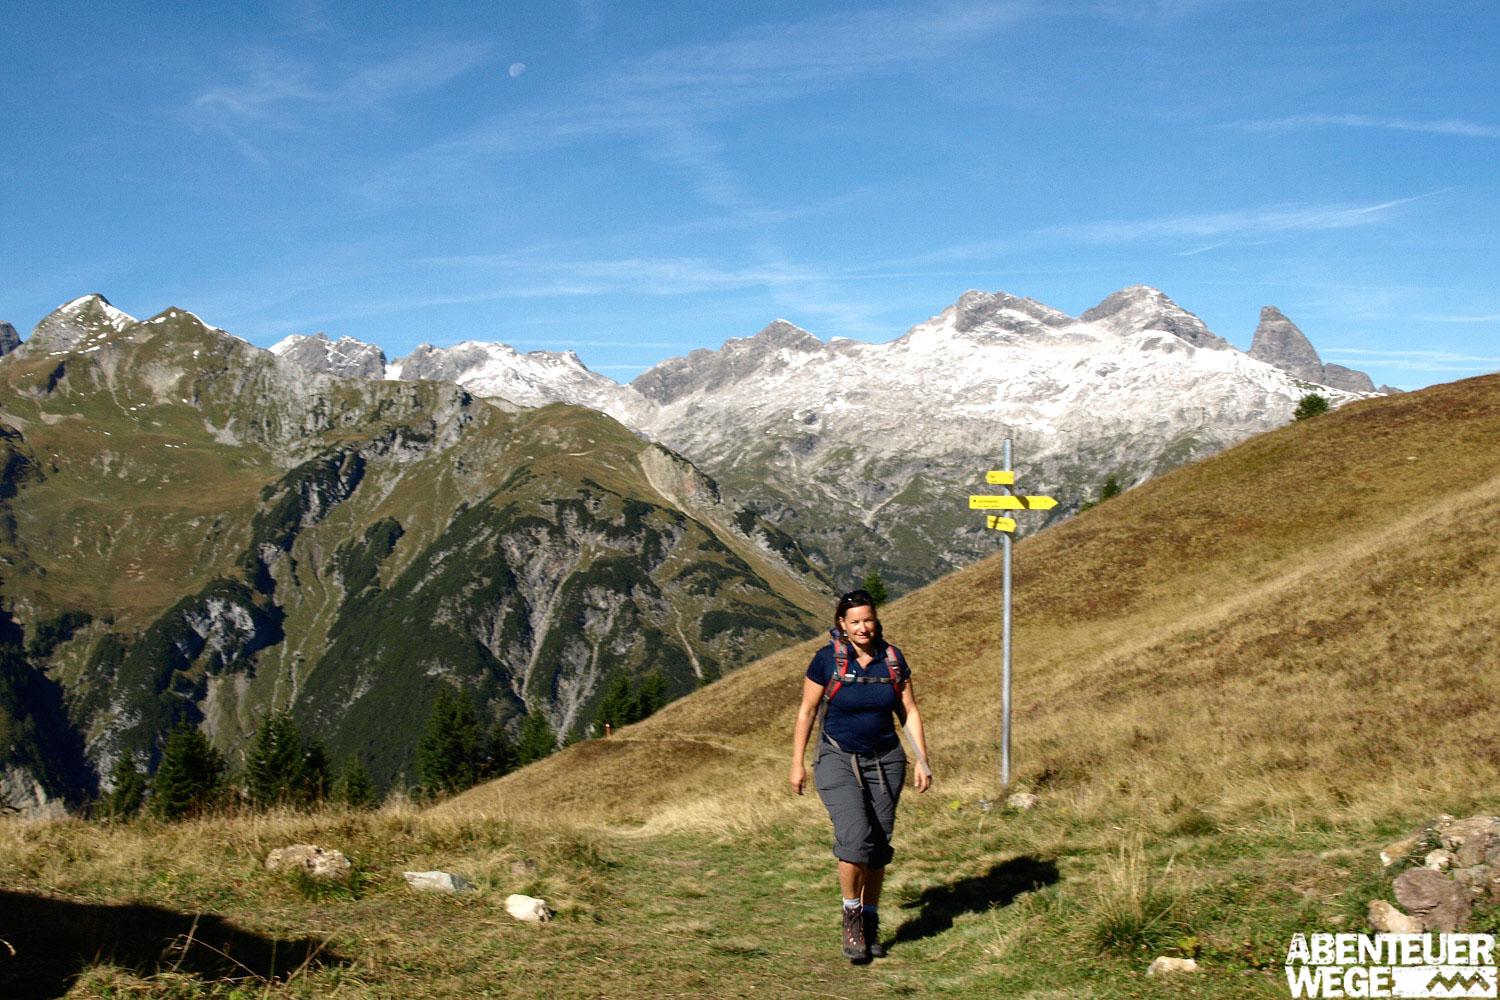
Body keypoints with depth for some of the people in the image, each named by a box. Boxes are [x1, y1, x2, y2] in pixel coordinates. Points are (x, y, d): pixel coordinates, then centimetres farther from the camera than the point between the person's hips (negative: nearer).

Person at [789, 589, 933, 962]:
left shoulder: (893, 658, 1)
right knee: (855, 837, -19)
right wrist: (797, 763, -1)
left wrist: (922, 760, 2)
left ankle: (870, 922, 20)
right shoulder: (827, 659, -8)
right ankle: (851, 915, 2)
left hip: (885, 761, 3)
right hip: (839, 762, -3)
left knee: (879, 846, 4)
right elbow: (806, 712, -1)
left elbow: (909, 711, 7)